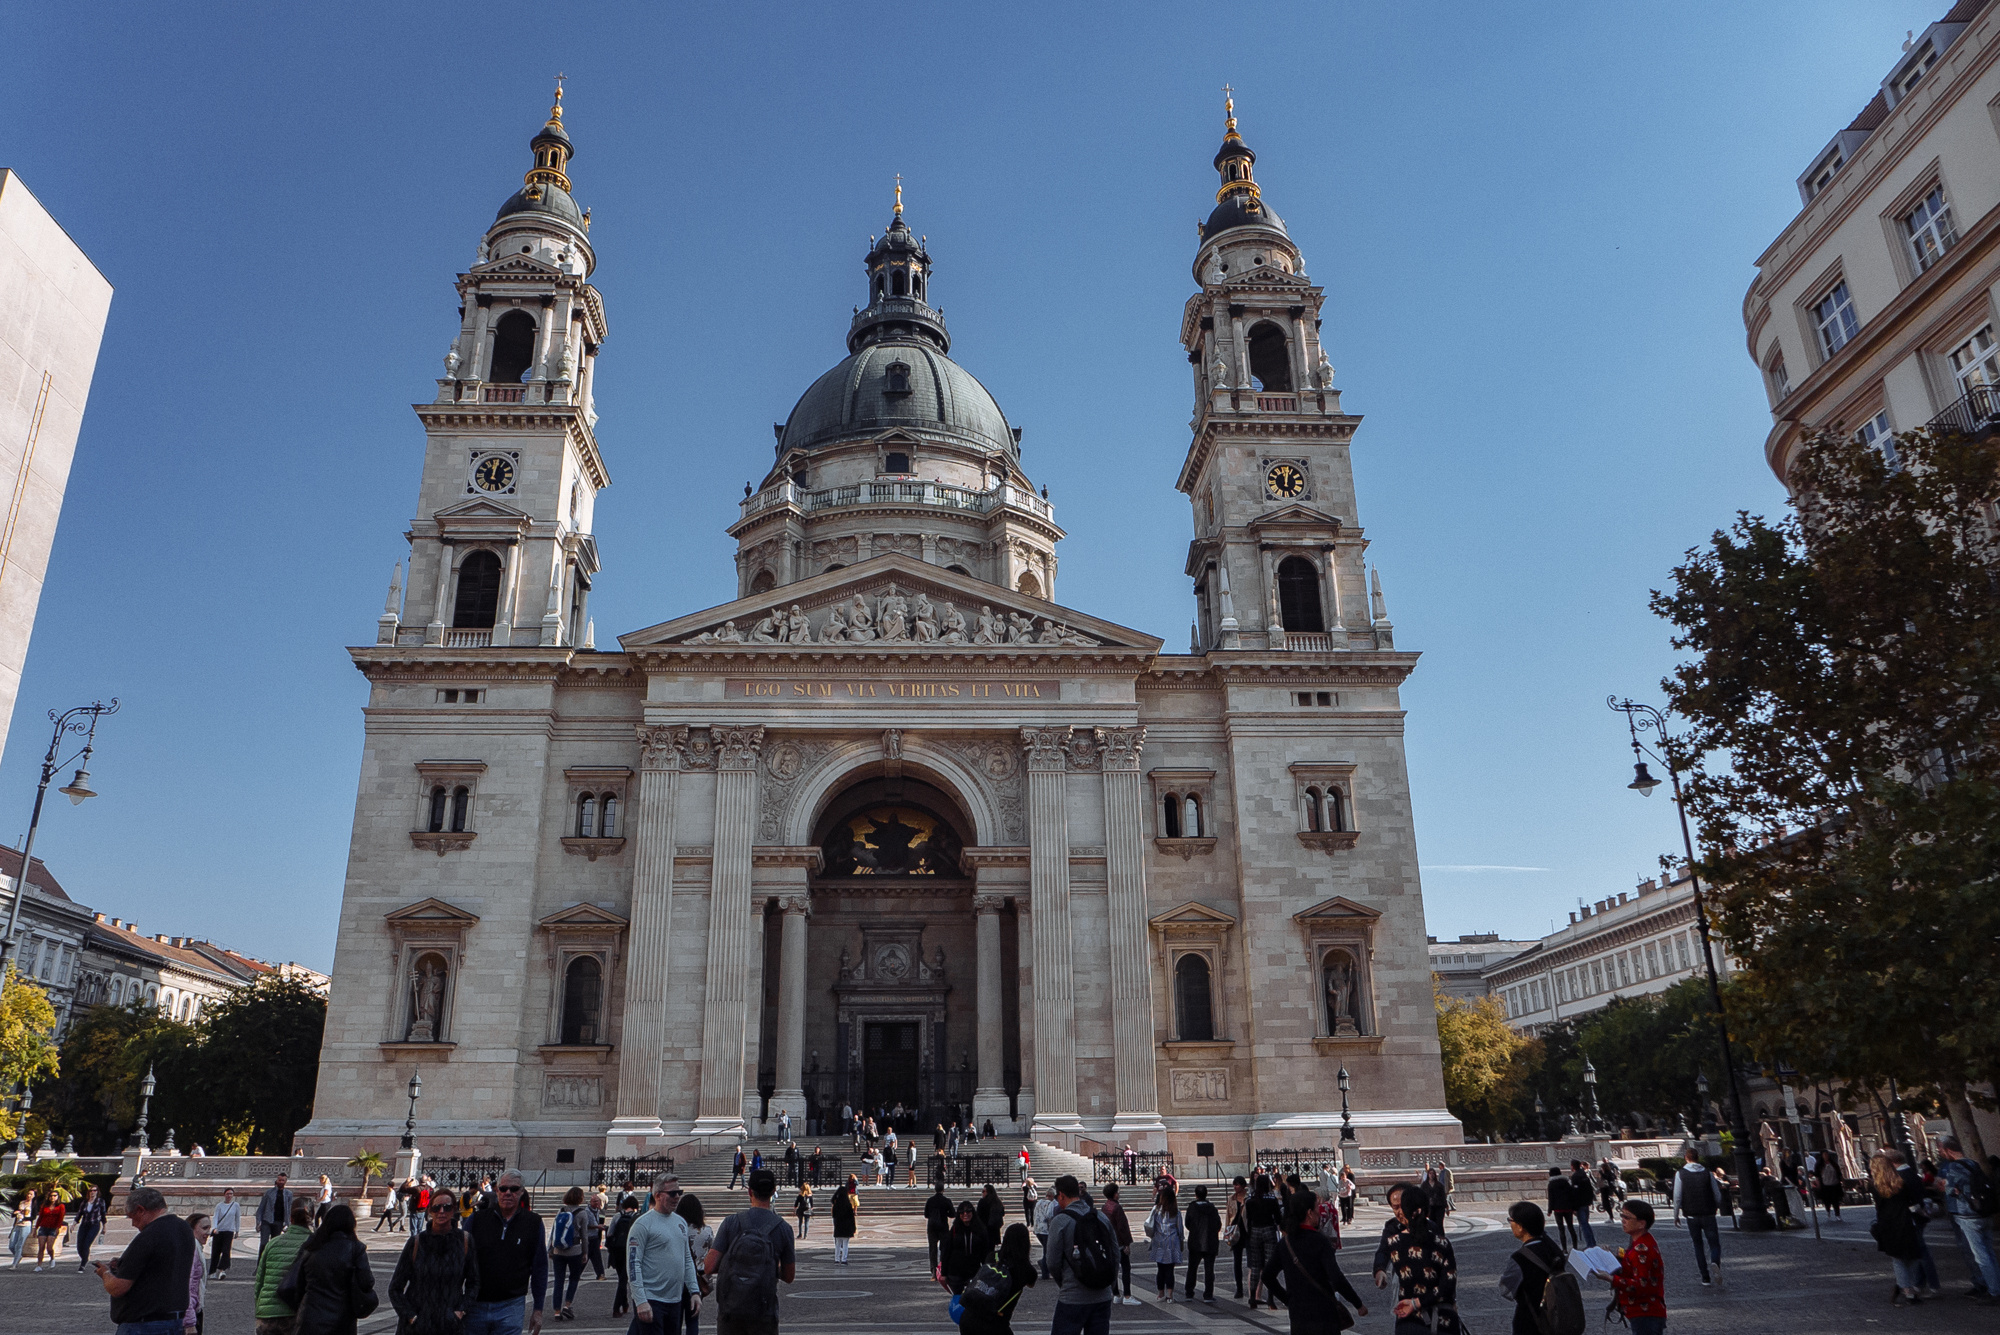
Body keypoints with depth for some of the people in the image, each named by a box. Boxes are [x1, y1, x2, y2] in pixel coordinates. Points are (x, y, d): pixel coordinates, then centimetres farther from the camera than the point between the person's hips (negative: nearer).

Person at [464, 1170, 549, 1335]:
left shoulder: (533, 1223, 2)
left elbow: (540, 1269, 7)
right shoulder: (478, 1218, 1)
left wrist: (538, 1309, 6)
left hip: (510, 1306, -1)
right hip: (475, 1305, 1)